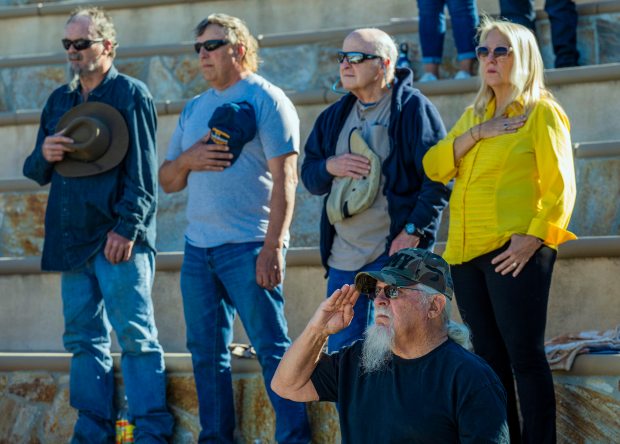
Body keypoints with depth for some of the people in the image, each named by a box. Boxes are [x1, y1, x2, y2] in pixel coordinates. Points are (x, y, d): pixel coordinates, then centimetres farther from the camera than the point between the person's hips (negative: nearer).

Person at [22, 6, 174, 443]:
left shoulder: (131, 94, -1)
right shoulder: (59, 100, 17)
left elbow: (142, 172, -7)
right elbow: (36, 172, 21)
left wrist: (127, 228, -16)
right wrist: (44, 155, -2)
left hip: (119, 240, -7)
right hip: (72, 239, 7)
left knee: (135, 335, -7)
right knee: (85, 337, 8)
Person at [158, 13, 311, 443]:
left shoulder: (265, 99, -3)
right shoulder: (194, 109, 18)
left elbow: (285, 178, -10)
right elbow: (168, 181, 20)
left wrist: (273, 245, -19)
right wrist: (187, 159, -3)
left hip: (248, 247, -7)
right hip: (198, 247, 7)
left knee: (272, 348, -8)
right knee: (207, 353, 7)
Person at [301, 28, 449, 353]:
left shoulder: (413, 108, -5)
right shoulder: (335, 117, 17)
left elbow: (437, 178, -11)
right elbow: (308, 176, 19)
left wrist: (413, 232, -18)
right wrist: (330, 167, -4)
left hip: (394, 253, -7)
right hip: (342, 258, 7)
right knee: (339, 349, 8)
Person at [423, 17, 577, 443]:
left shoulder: (541, 112, -2)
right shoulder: (474, 114, 18)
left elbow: (560, 188, -8)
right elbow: (434, 167, 6)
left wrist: (534, 237, -19)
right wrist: (476, 133, -7)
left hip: (512, 252, -7)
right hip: (467, 251, 7)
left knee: (525, 356, -6)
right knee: (489, 358, 10)